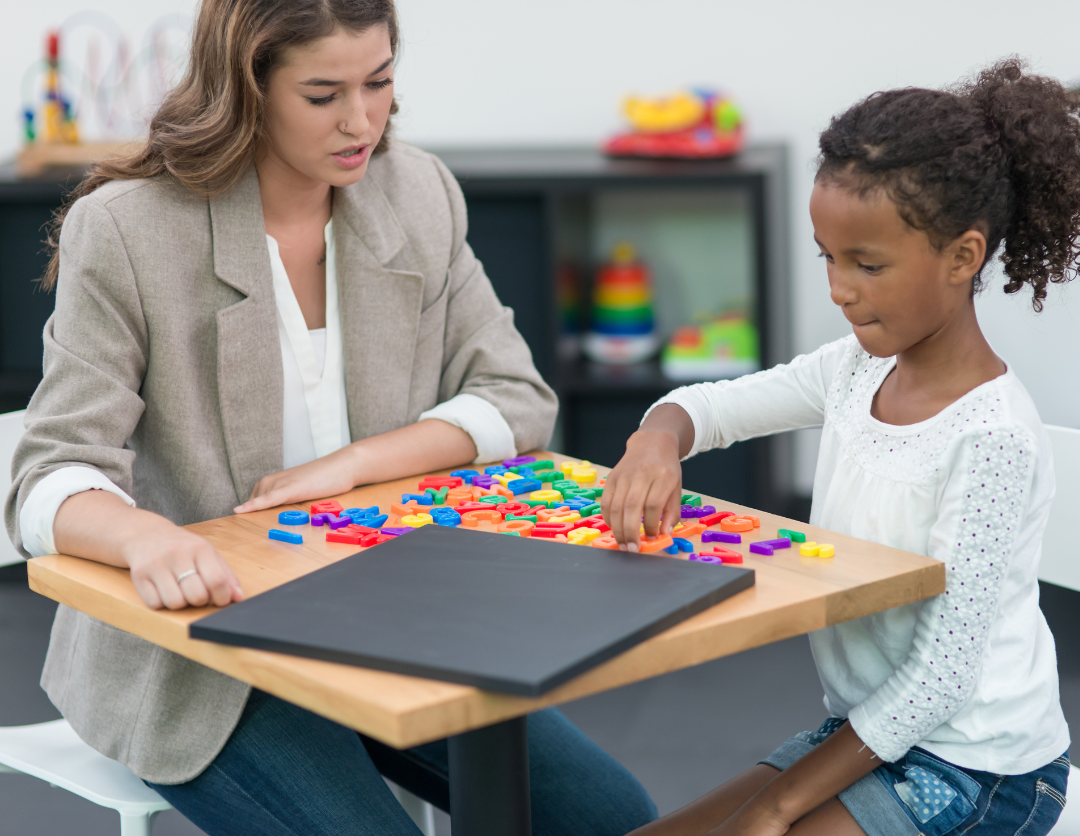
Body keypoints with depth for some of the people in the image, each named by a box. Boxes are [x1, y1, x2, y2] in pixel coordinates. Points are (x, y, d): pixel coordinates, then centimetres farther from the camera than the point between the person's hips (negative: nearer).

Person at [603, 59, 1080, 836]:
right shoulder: (861, 370, -1)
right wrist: (656, 441, -16)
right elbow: (707, 405, 10)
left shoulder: (991, 438, -22)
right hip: (870, 730, 7)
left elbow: (942, 674, -22)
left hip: (977, 771, -7)